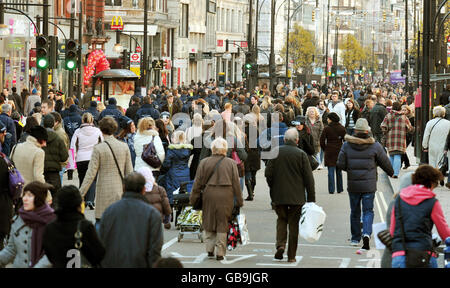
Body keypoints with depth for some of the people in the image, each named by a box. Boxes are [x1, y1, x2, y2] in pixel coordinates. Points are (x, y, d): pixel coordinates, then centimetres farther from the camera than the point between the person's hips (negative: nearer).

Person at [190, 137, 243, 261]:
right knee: (222, 224, 5)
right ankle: (220, 252, 5)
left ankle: (210, 249, 14)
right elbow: (236, 183, 2)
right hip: (226, 196, -1)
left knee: (209, 222, 16)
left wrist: (193, 198, 11)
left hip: (209, 195, 1)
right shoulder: (231, 163, 0)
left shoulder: (204, 162, 1)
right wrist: (239, 201, 9)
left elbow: (198, 182, 4)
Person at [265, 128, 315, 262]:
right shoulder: (301, 154, -6)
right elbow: (308, 178, -6)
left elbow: (268, 173, -1)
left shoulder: (276, 152, -2)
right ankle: (291, 255, 8)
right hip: (297, 196, -1)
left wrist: (273, 188, 15)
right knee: (293, 224, 6)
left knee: (281, 219, 17)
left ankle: (280, 244, -6)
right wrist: (311, 198, 0)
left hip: (279, 196, 1)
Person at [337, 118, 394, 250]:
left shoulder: (346, 145, -3)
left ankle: (355, 238, 22)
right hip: (369, 185, -1)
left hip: (353, 184, 1)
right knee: (368, 210, 4)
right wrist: (391, 173, 23)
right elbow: (385, 163, 3)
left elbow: (340, 165, -2)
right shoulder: (375, 146, -5)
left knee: (355, 211, 14)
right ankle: (366, 234, -18)